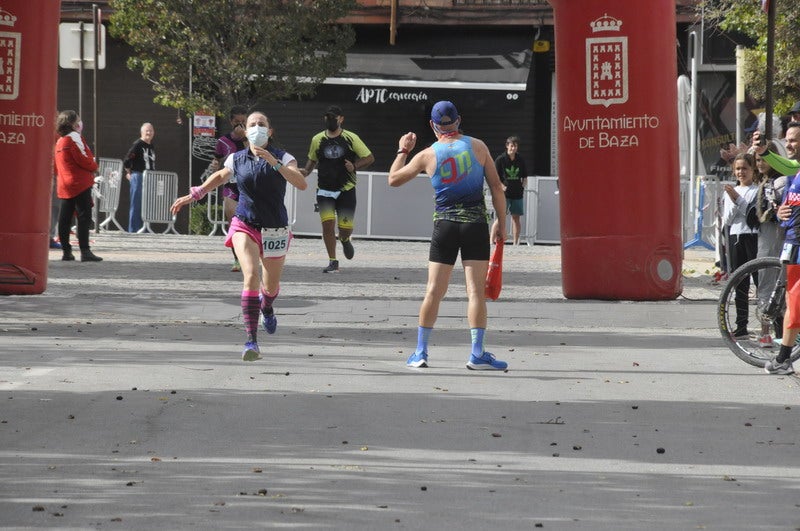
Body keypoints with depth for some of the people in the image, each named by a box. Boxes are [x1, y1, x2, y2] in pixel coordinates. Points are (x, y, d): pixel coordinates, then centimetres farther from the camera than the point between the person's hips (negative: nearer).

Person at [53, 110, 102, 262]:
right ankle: (85, 251, -14)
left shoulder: (59, 142, 15)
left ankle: (66, 251, 9)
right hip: (80, 184, -8)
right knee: (84, 216, -9)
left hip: (63, 185, 8)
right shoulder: (74, 137, -10)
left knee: (64, 218, 7)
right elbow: (84, 159, -14)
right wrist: (94, 166, 6)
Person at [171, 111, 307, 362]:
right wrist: (193, 195, 16)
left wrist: (274, 162, -31)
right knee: (251, 275, -24)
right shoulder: (237, 160, 3)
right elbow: (220, 176, 23)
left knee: (270, 287, 13)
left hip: (275, 229, 0)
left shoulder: (282, 158, -6)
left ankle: (267, 308, 55)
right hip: (245, 226, 0)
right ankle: (251, 341, -26)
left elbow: (301, 184, -23)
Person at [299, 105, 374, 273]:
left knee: (345, 228, -3)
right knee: (327, 224, -13)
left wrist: (354, 166, -16)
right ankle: (333, 262, -2)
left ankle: (344, 239, 36)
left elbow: (369, 158, 2)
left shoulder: (351, 138, -2)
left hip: (346, 190, -1)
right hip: (325, 190, 1)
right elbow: (312, 160, 21)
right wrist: (306, 171, 0)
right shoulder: (317, 139, 5)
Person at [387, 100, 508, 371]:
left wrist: (403, 150, 25)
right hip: (476, 223, -1)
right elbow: (496, 187, 0)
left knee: (434, 292, 5)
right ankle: (477, 353, -6)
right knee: (476, 290, -1)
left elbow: (393, 179, 11)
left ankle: (420, 353, 7)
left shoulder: (427, 155, 0)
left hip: (444, 224, 1)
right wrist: (501, 223, 6)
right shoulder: (477, 146, 0)